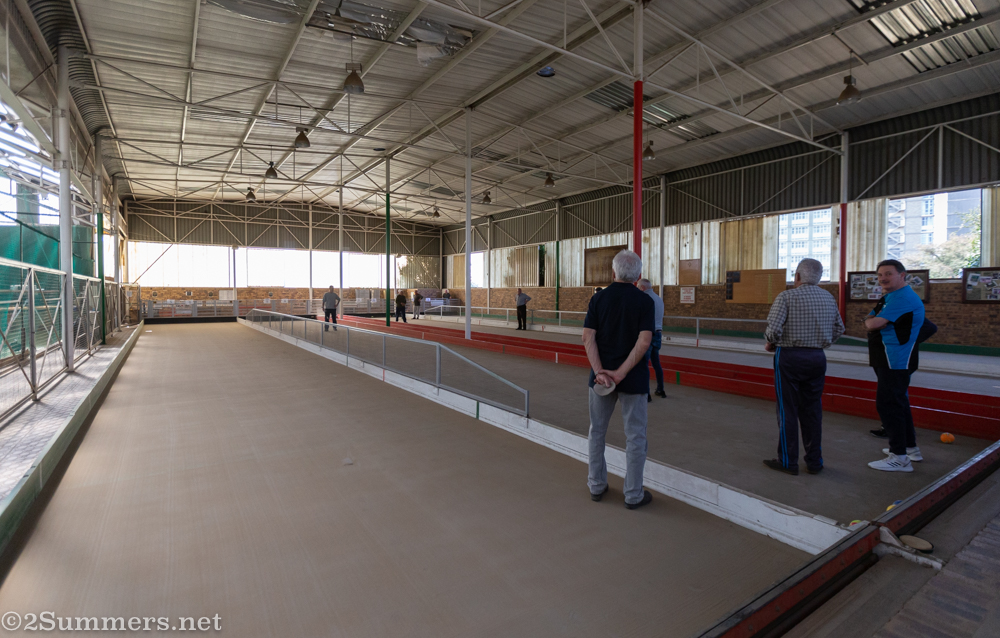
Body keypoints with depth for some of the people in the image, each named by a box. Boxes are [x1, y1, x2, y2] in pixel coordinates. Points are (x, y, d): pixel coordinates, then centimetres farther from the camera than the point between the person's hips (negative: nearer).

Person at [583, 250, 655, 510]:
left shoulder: (598, 298, -1)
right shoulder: (644, 301, -6)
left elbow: (588, 337, -10)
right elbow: (643, 342, -17)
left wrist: (600, 371, -15)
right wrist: (621, 373, -17)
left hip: (601, 375, 2)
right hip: (633, 378, -2)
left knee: (597, 432, 16)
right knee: (635, 437, 10)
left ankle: (597, 485, 27)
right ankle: (633, 495, 18)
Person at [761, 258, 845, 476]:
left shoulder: (786, 296, -12)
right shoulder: (829, 298, 8)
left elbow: (774, 329, -20)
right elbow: (839, 329, 15)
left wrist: (770, 344, -1)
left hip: (790, 357, -5)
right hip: (817, 358, 6)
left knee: (787, 411, 4)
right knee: (812, 411, 13)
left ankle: (788, 461, 12)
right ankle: (814, 462, 21)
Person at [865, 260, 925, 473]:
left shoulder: (903, 298, -17)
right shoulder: (889, 297, 17)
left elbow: (873, 324, -23)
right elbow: (870, 321, 15)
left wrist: (871, 321, -1)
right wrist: (873, 321, -7)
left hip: (896, 363, -11)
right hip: (891, 362, 11)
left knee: (888, 404, -9)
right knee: (898, 403, 19)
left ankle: (899, 457, -3)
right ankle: (910, 447, 31)